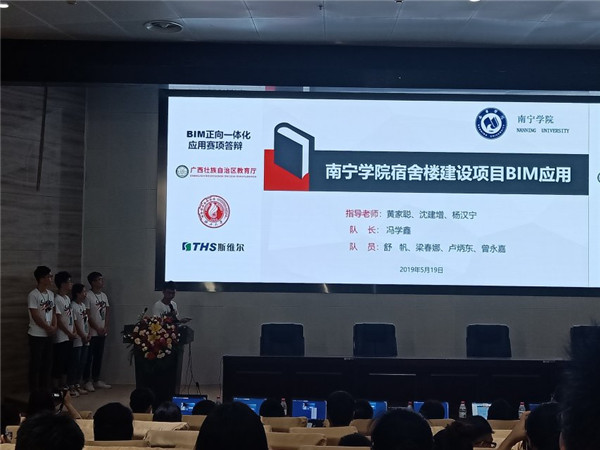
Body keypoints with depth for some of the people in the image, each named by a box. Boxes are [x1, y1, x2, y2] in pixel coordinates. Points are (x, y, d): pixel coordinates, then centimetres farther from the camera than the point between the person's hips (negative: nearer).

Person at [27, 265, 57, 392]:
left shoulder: (51, 294, 9)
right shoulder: (33, 295, -14)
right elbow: (36, 317, -16)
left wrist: (54, 327, -4)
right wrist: (49, 328, -8)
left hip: (48, 335, 7)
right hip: (36, 335, -7)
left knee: (47, 363, 11)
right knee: (36, 364, -1)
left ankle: (46, 390, 20)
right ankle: (34, 391, 6)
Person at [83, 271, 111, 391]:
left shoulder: (104, 296, 12)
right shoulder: (88, 296, -11)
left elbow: (107, 312, 12)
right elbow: (87, 315, -13)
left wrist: (105, 327, -1)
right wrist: (97, 328, -12)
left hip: (102, 332, 7)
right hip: (92, 333, -7)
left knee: (99, 357, 11)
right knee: (89, 357, -2)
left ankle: (97, 380, 18)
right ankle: (87, 381, 3)